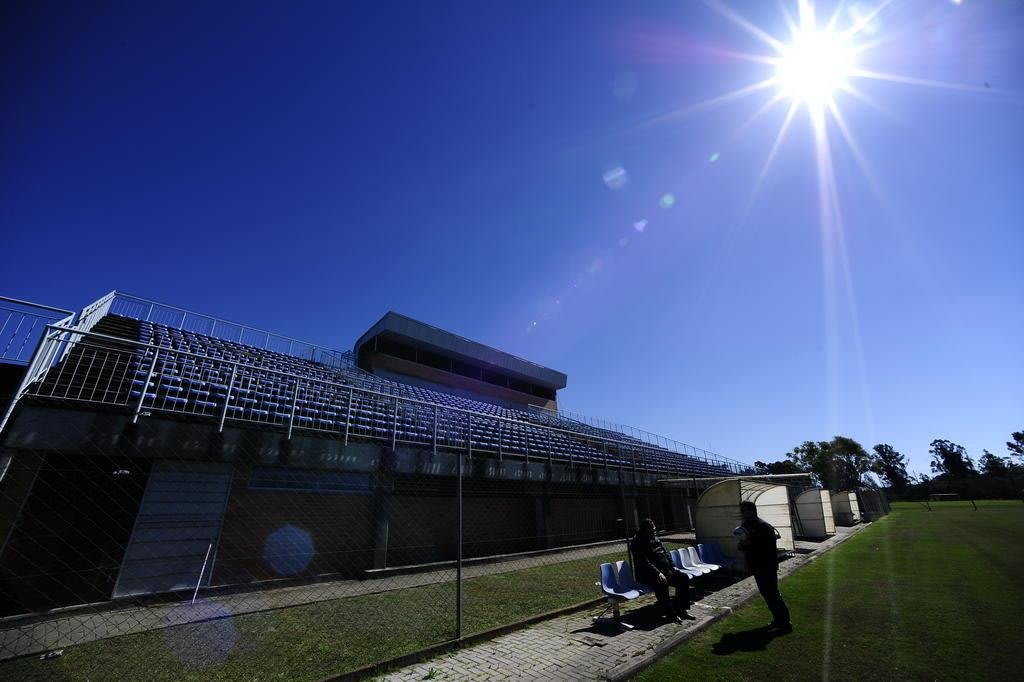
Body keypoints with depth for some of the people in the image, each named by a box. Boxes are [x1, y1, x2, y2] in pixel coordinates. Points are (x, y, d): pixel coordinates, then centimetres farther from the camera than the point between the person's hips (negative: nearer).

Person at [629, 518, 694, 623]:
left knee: (684, 577, -3)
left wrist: (672, 567, 6)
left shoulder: (655, 539, 14)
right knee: (662, 582, -37)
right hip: (647, 574, -9)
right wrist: (657, 573, -29)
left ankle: (682, 610, 1)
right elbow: (644, 562, -21)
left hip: (665, 570, 9)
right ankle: (671, 614, -24)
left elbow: (666, 553, 20)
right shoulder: (637, 542, -13)